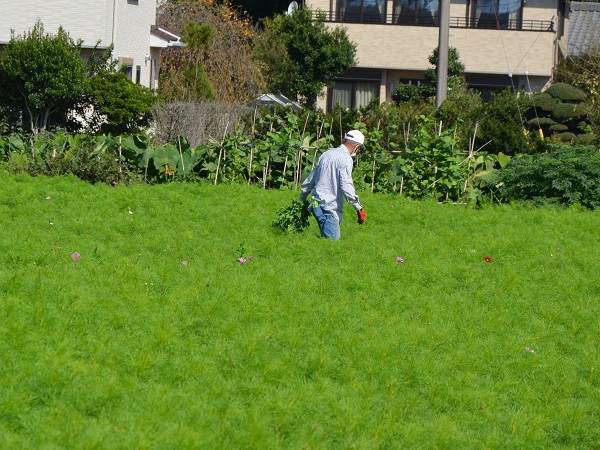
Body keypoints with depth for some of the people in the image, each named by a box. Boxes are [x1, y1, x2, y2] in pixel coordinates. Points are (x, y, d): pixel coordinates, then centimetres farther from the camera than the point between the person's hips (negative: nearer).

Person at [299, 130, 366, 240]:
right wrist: (359, 208, -15)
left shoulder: (327, 154, 17)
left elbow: (310, 179, 25)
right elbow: (346, 186, -18)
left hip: (317, 205, 9)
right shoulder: (345, 159, -9)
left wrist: (302, 198, 37)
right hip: (329, 208, -9)